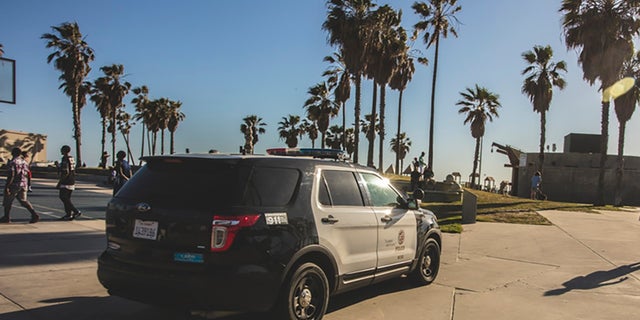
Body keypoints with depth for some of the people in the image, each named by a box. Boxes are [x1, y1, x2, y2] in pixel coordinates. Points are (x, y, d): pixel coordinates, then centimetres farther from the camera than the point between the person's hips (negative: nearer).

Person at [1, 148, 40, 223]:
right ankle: (34, 215, -7)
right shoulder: (24, 162, 10)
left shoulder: (12, 162, -12)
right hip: (23, 185, 6)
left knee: (7, 201, 11)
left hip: (14, 185, -6)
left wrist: (7, 186, -19)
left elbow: (11, 175, -20)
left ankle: (6, 218, 20)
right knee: (24, 201, 9)